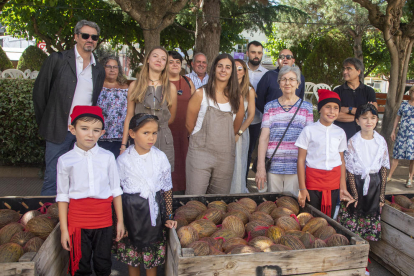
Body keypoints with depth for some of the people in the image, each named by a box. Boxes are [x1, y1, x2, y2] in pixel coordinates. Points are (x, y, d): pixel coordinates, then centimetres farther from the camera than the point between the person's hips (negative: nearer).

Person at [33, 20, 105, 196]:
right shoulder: (57, 60, 2)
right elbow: (40, 92, 5)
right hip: (60, 132, -3)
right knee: (53, 180, 1)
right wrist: (45, 122, 6)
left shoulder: (99, 70, 13)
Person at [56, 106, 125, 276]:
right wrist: (63, 228, 0)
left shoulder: (107, 157, 0)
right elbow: (62, 196, 1)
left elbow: (116, 191, 5)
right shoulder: (65, 160, -2)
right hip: (77, 222, -1)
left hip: (104, 221, 1)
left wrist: (120, 221, 5)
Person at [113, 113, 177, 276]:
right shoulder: (123, 160, -7)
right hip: (131, 212, 0)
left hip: (153, 210, 1)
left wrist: (169, 217, 3)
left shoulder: (160, 157, -4)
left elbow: (167, 189, 3)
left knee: (152, 256, 12)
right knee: (131, 257, 15)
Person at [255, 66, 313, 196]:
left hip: (296, 167, 0)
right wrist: (261, 167, -4)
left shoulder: (306, 107, 9)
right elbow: (263, 137, 3)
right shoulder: (270, 107, 9)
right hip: (273, 165, 1)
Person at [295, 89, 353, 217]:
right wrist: (302, 188, -6)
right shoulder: (309, 130, -4)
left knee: (329, 217, 8)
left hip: (333, 182, 3)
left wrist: (343, 187, 9)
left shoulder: (340, 132, 7)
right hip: (313, 180, -3)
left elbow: (341, 160, 12)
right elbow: (301, 160, -4)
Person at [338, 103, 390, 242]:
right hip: (357, 183, -3)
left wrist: (382, 194, 3)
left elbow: (384, 168, 6)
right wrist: (354, 194, -9)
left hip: (375, 184, 3)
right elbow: (349, 170, -6)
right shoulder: (353, 142, -8)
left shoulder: (381, 141, 2)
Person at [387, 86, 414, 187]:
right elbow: (397, 118, 12)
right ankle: (389, 176, 15)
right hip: (402, 133, 1)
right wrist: (393, 131, 9)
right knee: (396, 155, 4)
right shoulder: (404, 104, 6)